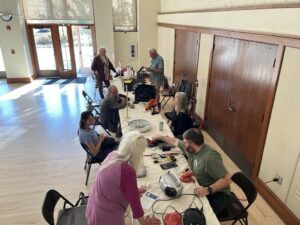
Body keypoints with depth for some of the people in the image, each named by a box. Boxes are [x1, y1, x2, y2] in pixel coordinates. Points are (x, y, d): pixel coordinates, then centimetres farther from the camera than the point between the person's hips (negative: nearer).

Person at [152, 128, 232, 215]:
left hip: (217, 195, -8)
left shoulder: (210, 157, -29)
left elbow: (227, 179, -28)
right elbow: (175, 141, 15)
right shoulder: (190, 148, -3)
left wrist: (208, 190, -39)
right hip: (201, 189, 8)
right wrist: (160, 137, 27)